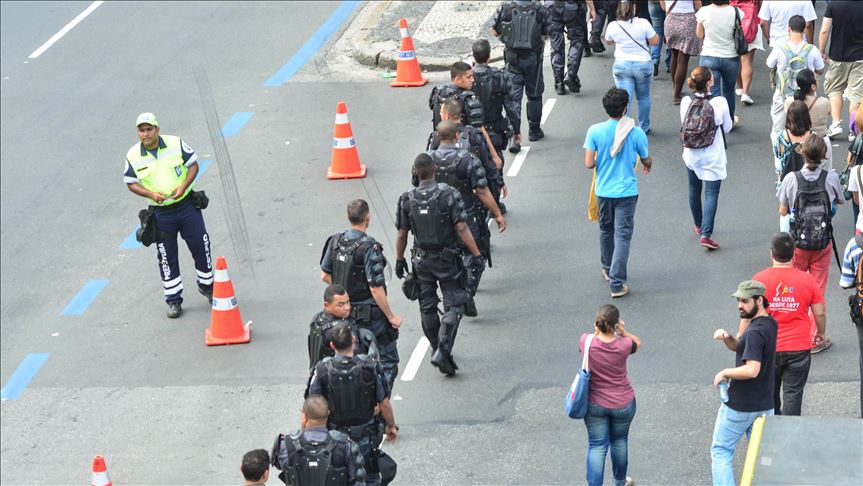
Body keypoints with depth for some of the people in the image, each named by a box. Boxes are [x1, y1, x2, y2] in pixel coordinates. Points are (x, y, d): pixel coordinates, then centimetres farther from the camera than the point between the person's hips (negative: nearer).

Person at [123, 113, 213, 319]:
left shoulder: (176, 144, -7)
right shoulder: (133, 156, -7)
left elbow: (193, 165, 0)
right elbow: (131, 183, 2)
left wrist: (183, 187, -15)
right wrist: (151, 194, -16)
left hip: (187, 205, 0)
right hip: (161, 213, 0)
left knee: (201, 246, 7)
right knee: (167, 257, 4)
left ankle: (207, 286, 30)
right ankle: (173, 300, 17)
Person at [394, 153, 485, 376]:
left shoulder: (407, 200, -5)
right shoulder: (449, 194, -14)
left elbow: (402, 234, 0)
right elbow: (462, 229, -17)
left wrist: (399, 260, 13)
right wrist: (476, 255, -11)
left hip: (421, 261, 3)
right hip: (448, 260, -3)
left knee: (427, 307, 16)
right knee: (454, 306, 2)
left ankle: (438, 349, 28)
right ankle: (443, 351, -15)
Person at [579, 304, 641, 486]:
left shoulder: (586, 341, -21)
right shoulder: (624, 345, -23)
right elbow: (638, 343, 1)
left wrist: (597, 331, -8)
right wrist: (623, 332, -14)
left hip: (595, 404, 0)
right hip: (623, 404, 0)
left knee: (597, 446, 9)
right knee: (619, 442, 23)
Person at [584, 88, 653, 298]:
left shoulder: (595, 131, -12)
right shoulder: (636, 133, -13)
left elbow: (589, 163, -12)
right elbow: (646, 160, 2)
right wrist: (648, 165, 27)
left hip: (603, 190, 2)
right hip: (626, 191, -2)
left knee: (606, 231, 23)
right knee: (622, 236, 1)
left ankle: (608, 269, 42)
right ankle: (617, 284, -4)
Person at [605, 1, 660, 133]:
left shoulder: (612, 26, -7)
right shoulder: (643, 23, -15)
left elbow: (609, 42, 11)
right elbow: (655, 41, -6)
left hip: (621, 66, 1)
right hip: (643, 64, -1)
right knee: (643, 98, 18)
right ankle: (644, 128, 28)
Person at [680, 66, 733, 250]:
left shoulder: (686, 102, -12)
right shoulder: (719, 103, -20)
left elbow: (684, 124, 2)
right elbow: (727, 128, -5)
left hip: (691, 155, 4)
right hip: (713, 157, -4)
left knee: (694, 190, 22)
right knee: (711, 193, 1)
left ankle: (699, 226, 41)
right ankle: (706, 234, -9)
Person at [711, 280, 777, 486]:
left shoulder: (755, 332, -23)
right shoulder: (769, 323, 6)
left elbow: (752, 370, -32)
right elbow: (737, 346, 16)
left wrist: (725, 373, -18)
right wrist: (726, 337, -4)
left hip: (739, 406, -8)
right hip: (764, 405, 8)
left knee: (721, 451, 4)